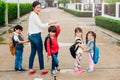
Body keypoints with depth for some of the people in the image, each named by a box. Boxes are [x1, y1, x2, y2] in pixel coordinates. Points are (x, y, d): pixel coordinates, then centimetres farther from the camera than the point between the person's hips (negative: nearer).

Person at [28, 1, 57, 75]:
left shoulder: (32, 14, 14)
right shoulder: (34, 15, -17)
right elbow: (41, 25, -18)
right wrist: (51, 22, -18)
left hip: (31, 35, 9)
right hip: (36, 36, -9)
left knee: (33, 52, 13)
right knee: (40, 53, 2)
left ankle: (31, 69, 16)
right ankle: (42, 70, 11)